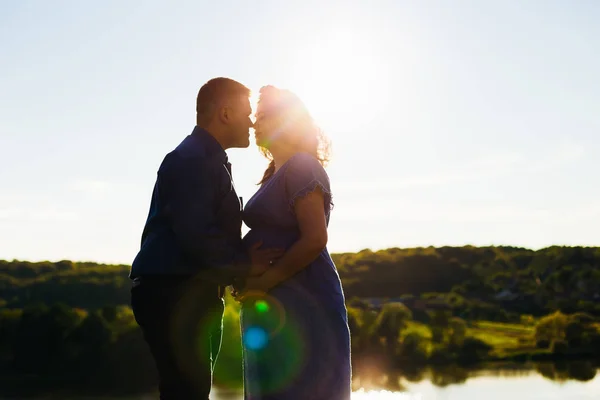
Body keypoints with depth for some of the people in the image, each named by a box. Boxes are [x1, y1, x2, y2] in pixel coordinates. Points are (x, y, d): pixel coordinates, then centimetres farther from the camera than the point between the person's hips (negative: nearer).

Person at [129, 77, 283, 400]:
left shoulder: (209, 160, 22)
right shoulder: (191, 159, -12)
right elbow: (196, 235, -23)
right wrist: (245, 265, -12)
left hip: (187, 296, 11)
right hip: (173, 293, -11)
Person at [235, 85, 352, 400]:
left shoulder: (302, 167, -11)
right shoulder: (277, 174, 16)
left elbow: (315, 239, -20)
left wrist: (263, 282, -18)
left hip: (302, 303, -9)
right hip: (277, 303, 9)